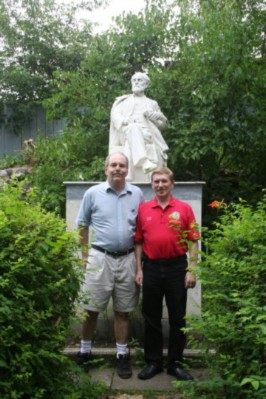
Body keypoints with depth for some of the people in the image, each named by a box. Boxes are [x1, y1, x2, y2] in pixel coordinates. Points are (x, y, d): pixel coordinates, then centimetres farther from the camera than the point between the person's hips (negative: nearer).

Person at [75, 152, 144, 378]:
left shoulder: (137, 194, 4)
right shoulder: (93, 193, -2)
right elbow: (82, 226, 4)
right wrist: (85, 256, 1)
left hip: (127, 258, 2)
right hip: (100, 257, -1)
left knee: (122, 311, 11)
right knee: (91, 308, 6)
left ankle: (122, 355, 24)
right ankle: (85, 352, 24)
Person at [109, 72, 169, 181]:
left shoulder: (152, 103, 31)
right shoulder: (123, 101, 29)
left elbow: (163, 122, 21)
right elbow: (115, 116, 9)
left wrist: (151, 114, 1)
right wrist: (128, 122, -12)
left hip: (147, 135, 2)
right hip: (127, 134, -2)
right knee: (134, 128, -39)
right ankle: (144, 162, -56)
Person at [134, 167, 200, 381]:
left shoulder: (184, 208, 0)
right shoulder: (143, 209, 4)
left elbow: (193, 242, -1)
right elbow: (139, 242, 7)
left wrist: (192, 270, -6)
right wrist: (139, 269, 2)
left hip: (177, 267, -1)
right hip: (151, 267, 2)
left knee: (178, 318, 7)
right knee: (151, 318, 10)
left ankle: (176, 363, 22)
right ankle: (153, 362, 24)